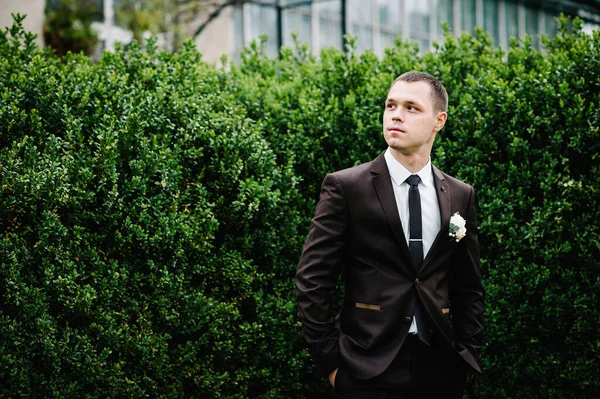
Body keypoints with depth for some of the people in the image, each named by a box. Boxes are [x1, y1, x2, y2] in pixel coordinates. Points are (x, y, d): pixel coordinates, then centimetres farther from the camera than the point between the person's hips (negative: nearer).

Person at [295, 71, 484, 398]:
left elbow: (468, 288, 13)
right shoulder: (345, 187, -4)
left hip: (441, 369, 3)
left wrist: (468, 357, 6)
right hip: (369, 370, -3)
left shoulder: (460, 196, 8)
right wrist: (329, 360, -7)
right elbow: (312, 281, -5)